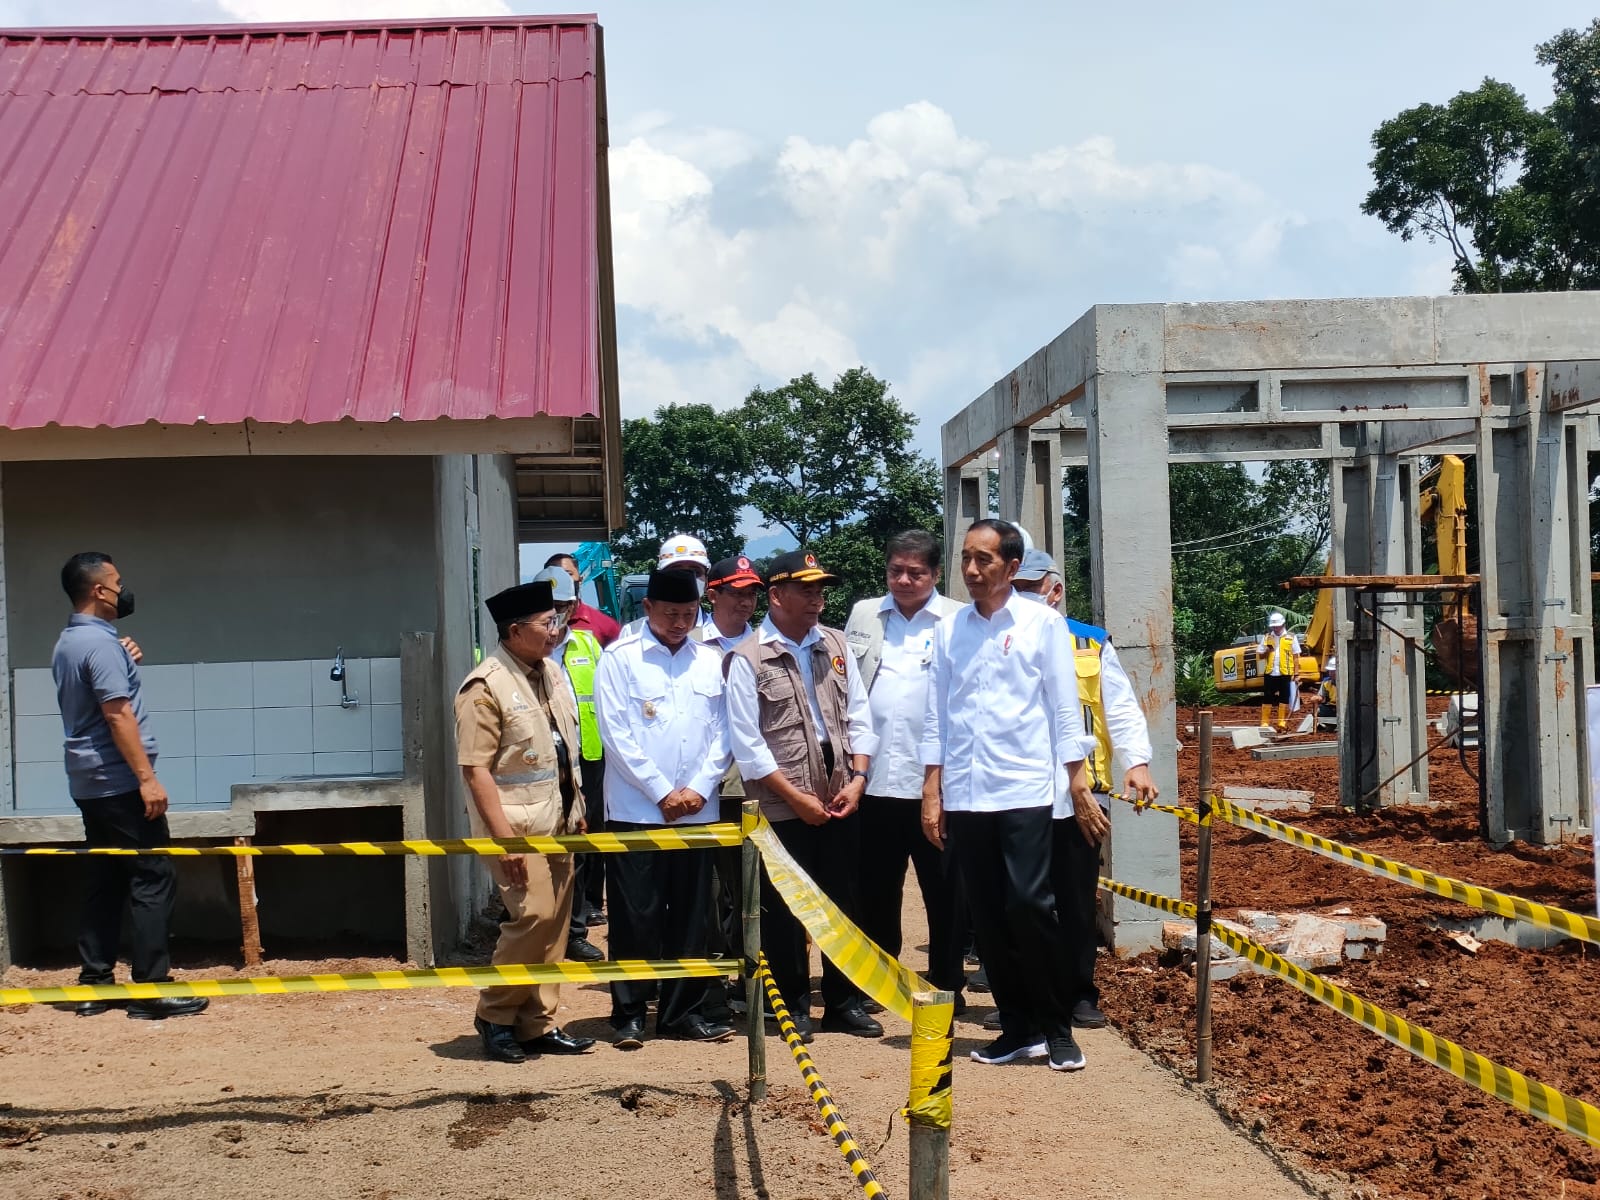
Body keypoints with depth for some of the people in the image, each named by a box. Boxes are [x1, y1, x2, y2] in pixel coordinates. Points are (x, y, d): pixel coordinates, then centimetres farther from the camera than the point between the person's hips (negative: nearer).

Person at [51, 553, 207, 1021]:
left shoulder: (67, 643, 14)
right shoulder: (101, 642, -16)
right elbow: (117, 714, -22)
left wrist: (125, 663, 11)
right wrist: (147, 777, -23)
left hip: (89, 784, 10)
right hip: (119, 783, -10)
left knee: (106, 881, 13)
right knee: (154, 880, -6)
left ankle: (95, 985, 13)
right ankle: (151, 988, -7)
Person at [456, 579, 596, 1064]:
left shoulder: (551, 673, 10)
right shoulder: (486, 687, -15)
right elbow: (476, 769, -17)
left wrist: (576, 808, 16)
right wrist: (504, 838, -21)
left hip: (556, 822, 8)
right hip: (516, 824, -8)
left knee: (555, 922, 9)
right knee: (533, 915, -14)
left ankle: (538, 1024, 19)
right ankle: (494, 1017, 5)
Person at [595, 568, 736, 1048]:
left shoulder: (711, 661, 7)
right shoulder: (620, 658, -3)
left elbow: (721, 733, 6)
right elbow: (617, 735, -8)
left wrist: (698, 787, -6)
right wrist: (662, 793, -10)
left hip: (696, 810, 3)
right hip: (636, 810, -3)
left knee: (691, 914, 8)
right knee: (636, 915, 1)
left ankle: (682, 1009, 19)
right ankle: (630, 1012, 12)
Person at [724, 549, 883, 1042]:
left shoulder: (835, 645, 8)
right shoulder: (747, 658, -8)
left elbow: (859, 718, 10)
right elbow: (746, 743, -10)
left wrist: (857, 779, -3)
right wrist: (796, 797, -12)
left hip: (842, 801, 4)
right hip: (783, 807, -4)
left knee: (844, 902, 11)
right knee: (784, 910, 5)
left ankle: (843, 1001, 24)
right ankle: (793, 1006, 19)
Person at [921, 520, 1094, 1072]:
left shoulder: (1042, 623, 2)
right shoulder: (948, 630, 10)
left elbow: (1064, 707, 2)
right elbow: (936, 714, 11)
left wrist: (1078, 782, -3)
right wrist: (931, 792, 7)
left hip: (1024, 789, -3)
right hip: (963, 793, 4)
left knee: (1029, 906, -10)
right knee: (987, 915, 6)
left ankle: (1057, 1029, 5)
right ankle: (1019, 1026, 18)